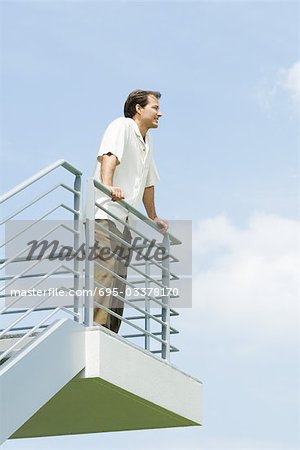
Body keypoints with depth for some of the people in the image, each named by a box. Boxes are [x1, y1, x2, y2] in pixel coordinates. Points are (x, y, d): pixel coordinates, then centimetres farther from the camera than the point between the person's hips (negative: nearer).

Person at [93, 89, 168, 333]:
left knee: (118, 286, 2)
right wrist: (108, 186, -41)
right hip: (105, 215, -9)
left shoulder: (147, 142, 25)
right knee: (105, 275, -22)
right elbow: (109, 156, -22)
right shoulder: (122, 126, -3)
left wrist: (154, 218, 41)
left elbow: (148, 183, 36)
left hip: (125, 222, 9)